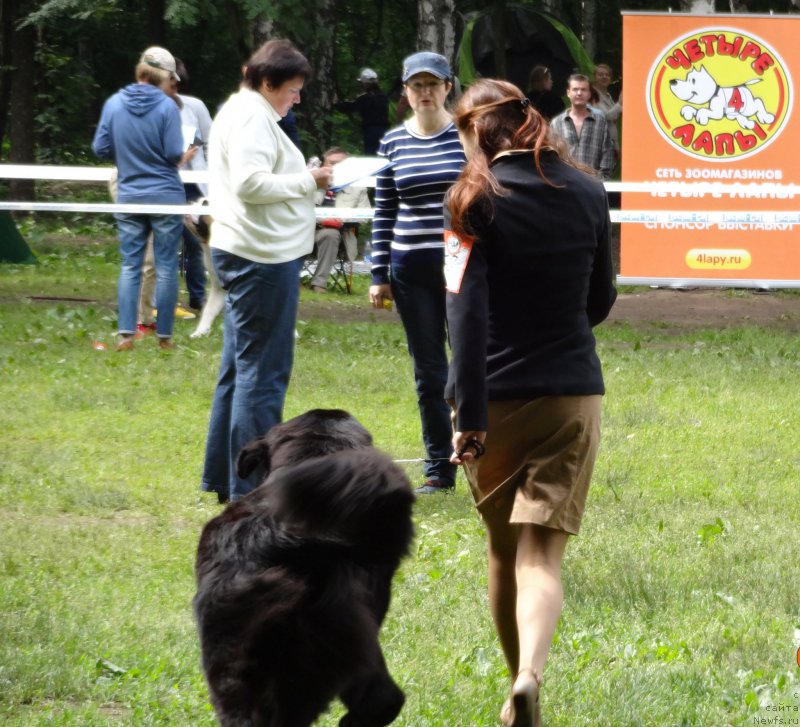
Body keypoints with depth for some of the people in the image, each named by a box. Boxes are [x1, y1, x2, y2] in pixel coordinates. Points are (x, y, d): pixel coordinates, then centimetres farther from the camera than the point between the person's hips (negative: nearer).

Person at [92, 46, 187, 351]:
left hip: (129, 197, 3)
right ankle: (164, 336, 7)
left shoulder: (114, 104, -2)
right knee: (166, 268, 5)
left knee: (129, 266, 6)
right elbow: (174, 153, -13)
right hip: (166, 196, -3)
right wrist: (182, 157, 10)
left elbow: (100, 148, 2)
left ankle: (126, 334, -3)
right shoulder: (166, 106, -12)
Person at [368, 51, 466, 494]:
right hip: (412, 271, 3)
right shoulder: (393, 144, 6)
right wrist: (379, 274, 6)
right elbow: (384, 213, 10)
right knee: (429, 373, 7)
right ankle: (439, 469, 14)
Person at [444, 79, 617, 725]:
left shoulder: (478, 199, -8)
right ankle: (530, 675, -30)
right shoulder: (588, 196, 5)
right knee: (543, 554, -5)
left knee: (504, 549, 17)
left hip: (498, 398, -2)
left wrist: (468, 416, -15)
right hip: (574, 396, 2)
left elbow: (467, 313, -14)